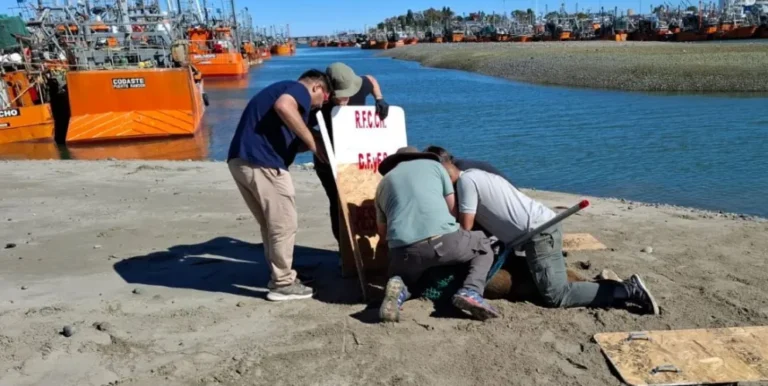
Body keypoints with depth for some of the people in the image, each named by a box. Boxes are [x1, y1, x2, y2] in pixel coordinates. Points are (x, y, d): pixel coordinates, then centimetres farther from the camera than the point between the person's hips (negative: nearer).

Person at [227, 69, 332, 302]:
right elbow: (283, 106, -22)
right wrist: (312, 141, -14)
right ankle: (283, 284, 11)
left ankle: (280, 275, 29)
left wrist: (309, 145, 25)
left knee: (271, 225, 19)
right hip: (262, 163, -9)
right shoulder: (299, 89, 3)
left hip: (241, 160, 9)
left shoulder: (283, 88, 30)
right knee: (284, 225, 2)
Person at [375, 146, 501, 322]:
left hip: (403, 249, 2)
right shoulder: (433, 165, 24)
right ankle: (471, 292, 1)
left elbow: (383, 233, 31)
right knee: (484, 246, 29)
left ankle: (399, 289, -2)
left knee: (401, 278, 36)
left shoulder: (383, 184, 29)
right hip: (443, 239, -2)